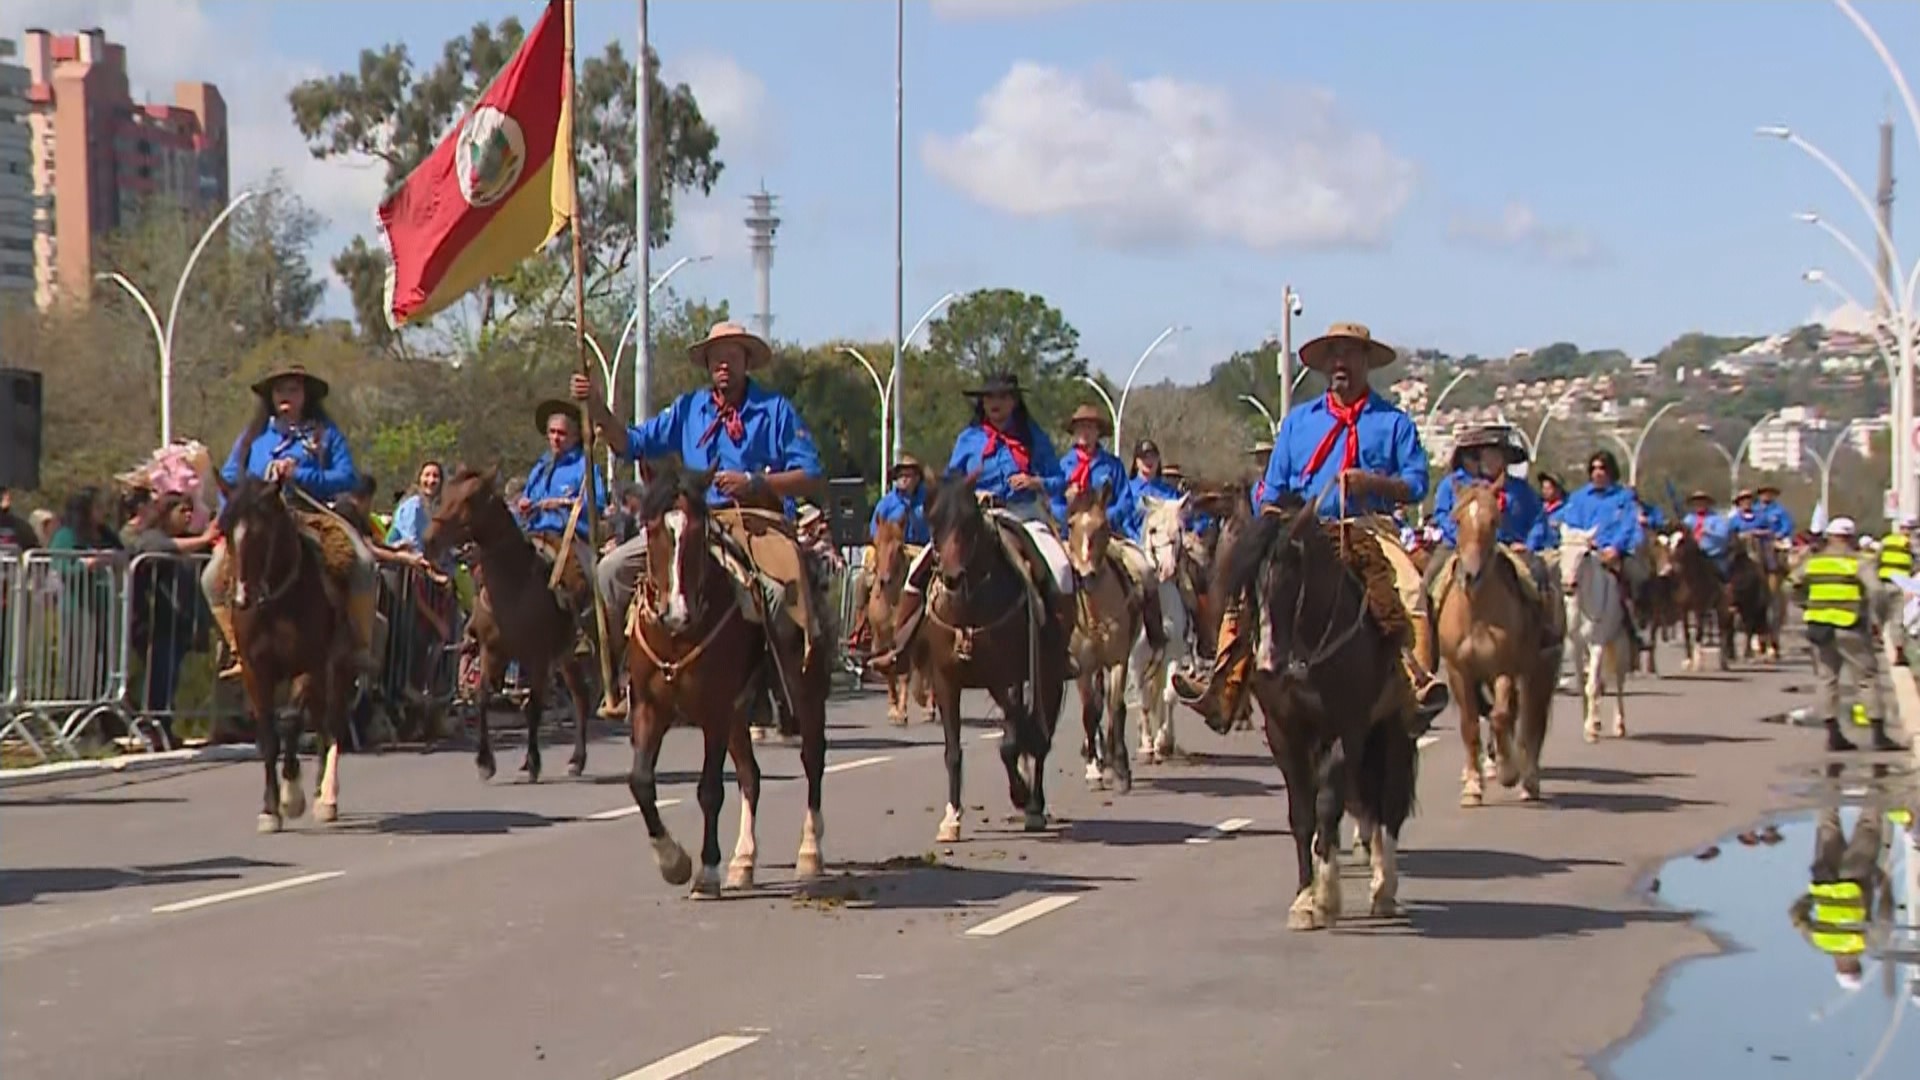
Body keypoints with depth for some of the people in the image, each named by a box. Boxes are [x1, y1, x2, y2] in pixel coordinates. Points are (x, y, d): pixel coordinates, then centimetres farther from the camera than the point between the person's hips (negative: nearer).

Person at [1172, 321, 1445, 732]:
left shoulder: (1393, 421, 10)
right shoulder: (1298, 420, 19)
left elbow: (1415, 484, 3)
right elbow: (1273, 493, 18)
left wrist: (1374, 483, -15)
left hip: (1370, 529, -3)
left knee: (1409, 588, -31)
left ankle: (1421, 682, -38)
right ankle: (1223, 686, -19)